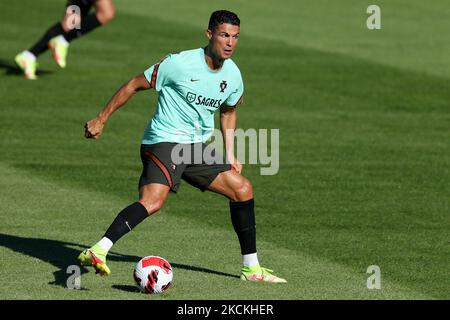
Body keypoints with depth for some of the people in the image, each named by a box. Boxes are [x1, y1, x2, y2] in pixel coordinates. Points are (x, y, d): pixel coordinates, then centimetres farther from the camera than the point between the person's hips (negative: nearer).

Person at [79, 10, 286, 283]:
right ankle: (97, 252, -39)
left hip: (197, 148, 8)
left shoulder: (233, 76, 4)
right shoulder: (180, 64, -16)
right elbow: (134, 86, -6)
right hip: (164, 141, -8)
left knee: (243, 189, 7)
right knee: (153, 201, -31)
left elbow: (228, 111, 25)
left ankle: (252, 268, 19)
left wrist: (230, 155, 18)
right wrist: (101, 120, -5)